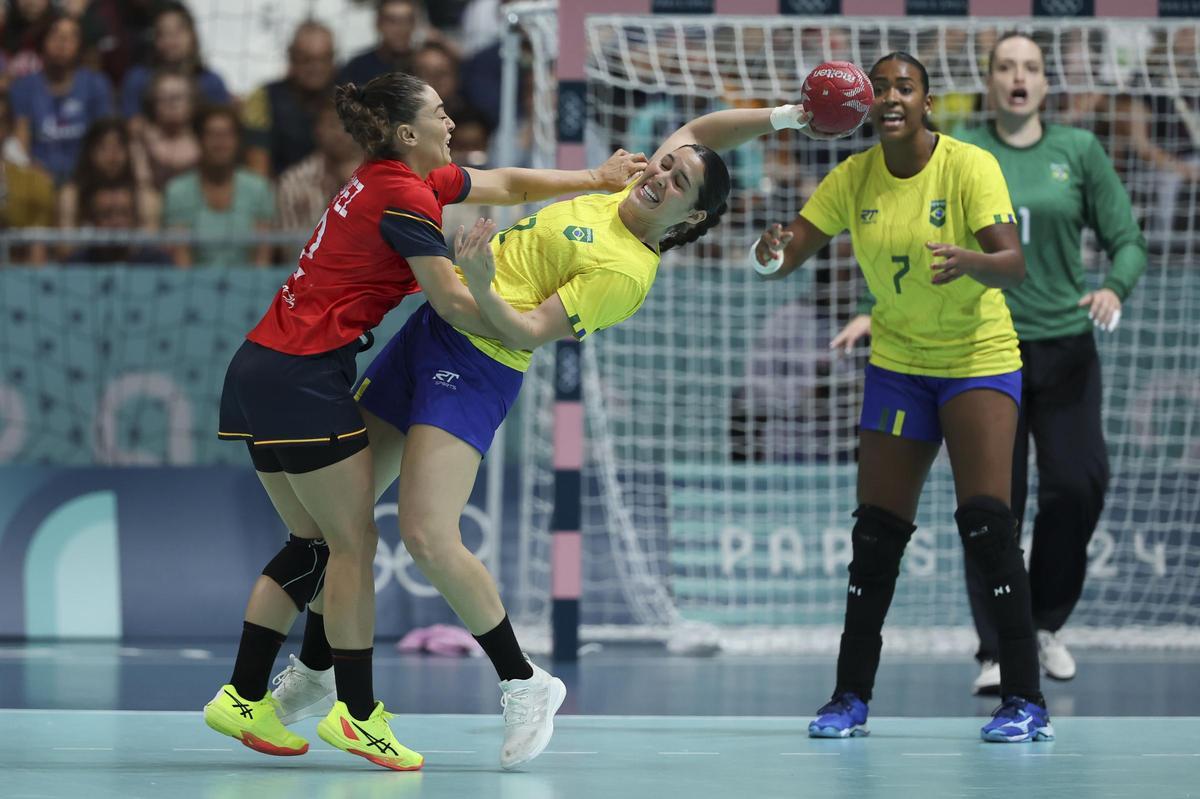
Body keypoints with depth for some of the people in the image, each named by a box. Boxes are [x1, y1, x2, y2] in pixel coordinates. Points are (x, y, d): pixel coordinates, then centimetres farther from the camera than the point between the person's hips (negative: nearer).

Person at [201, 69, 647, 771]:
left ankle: (244, 698, 14)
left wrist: (597, 179, 22)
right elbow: (455, 305, -14)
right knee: (354, 542, -3)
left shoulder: (402, 180, 15)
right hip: (305, 379, -9)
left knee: (314, 542, 14)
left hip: (260, 373, 9)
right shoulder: (403, 198, -13)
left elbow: (507, 184, 25)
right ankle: (356, 713, -1)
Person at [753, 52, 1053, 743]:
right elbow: (787, 257, -5)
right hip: (898, 365, 4)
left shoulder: (970, 166, -16)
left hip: (979, 358, -4)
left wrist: (970, 261, -49)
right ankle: (851, 698, 12)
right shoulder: (854, 179, -3)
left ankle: (1028, 702, -16)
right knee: (877, 533, 2)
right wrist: (772, 254, -29)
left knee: (985, 520, -18)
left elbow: (1014, 263, -27)